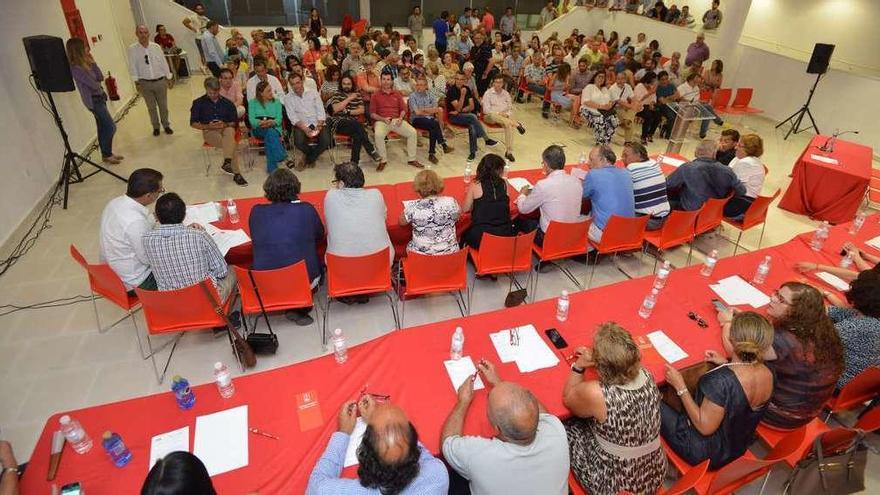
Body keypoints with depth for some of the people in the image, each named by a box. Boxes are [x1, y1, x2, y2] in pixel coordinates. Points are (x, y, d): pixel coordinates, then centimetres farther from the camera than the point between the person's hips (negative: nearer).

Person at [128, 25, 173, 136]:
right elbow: (132, 66, -4)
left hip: (160, 81, 1)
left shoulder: (156, 47, -2)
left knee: (163, 105, 9)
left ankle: (166, 125, 27)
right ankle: (155, 127, 25)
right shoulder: (132, 49, -5)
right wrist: (136, 81, -7)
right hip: (145, 83, 0)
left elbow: (164, 63, 5)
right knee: (151, 107, 9)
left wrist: (168, 78, 7)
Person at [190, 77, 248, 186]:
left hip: (226, 128, 2)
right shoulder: (198, 103, 4)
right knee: (231, 143, -33)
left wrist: (225, 125, -12)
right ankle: (237, 174, -32)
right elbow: (193, 123, 3)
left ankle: (227, 162, -46)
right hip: (209, 132, -1)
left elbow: (234, 122, 11)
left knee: (229, 131, -39)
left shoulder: (227, 103, 7)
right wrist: (208, 126, -15)